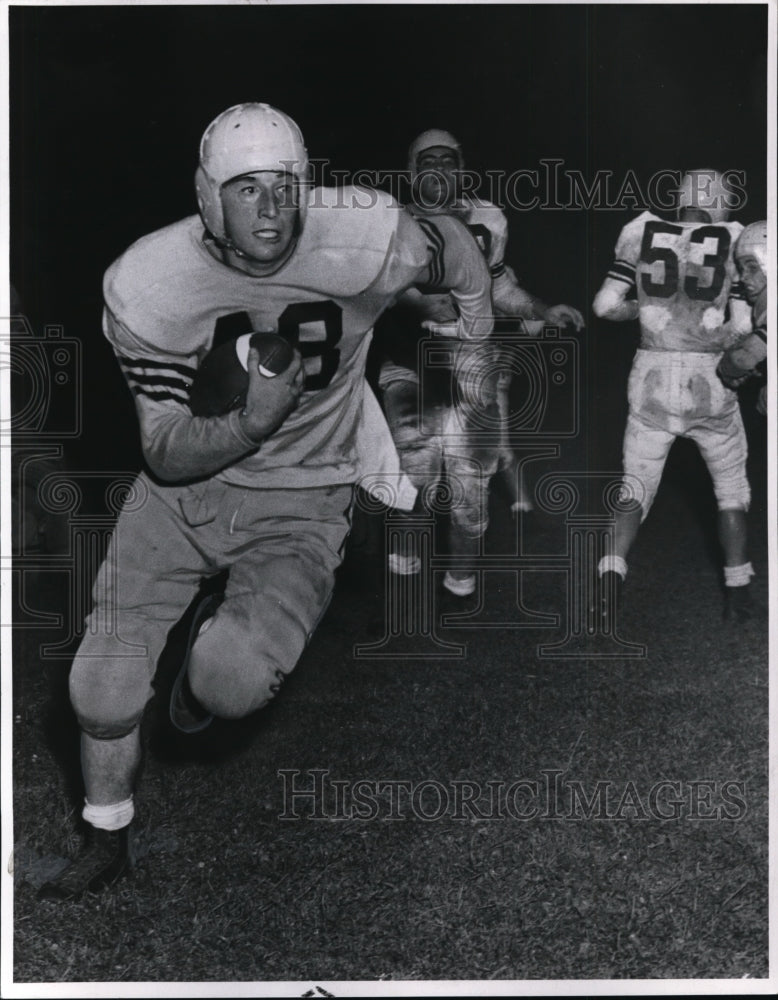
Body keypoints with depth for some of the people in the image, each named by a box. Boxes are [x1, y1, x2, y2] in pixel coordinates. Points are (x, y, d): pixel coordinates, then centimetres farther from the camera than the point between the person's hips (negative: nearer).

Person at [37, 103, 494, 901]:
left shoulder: (360, 237, -23)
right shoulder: (146, 285, -19)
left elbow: (449, 243, 1)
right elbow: (165, 453, -15)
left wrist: (474, 317, 14)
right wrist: (250, 424, -33)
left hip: (301, 501, -2)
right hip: (184, 480, 2)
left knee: (235, 685, -24)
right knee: (103, 680, 3)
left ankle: (212, 662, 18)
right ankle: (106, 841, 33)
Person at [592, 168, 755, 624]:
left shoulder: (643, 236, 1)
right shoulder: (734, 244, -3)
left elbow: (606, 306, -1)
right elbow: (744, 326, -7)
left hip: (654, 380, 1)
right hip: (709, 382, -1)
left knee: (637, 489, 13)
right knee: (731, 487, 21)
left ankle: (612, 573, -12)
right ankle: (738, 591, 22)